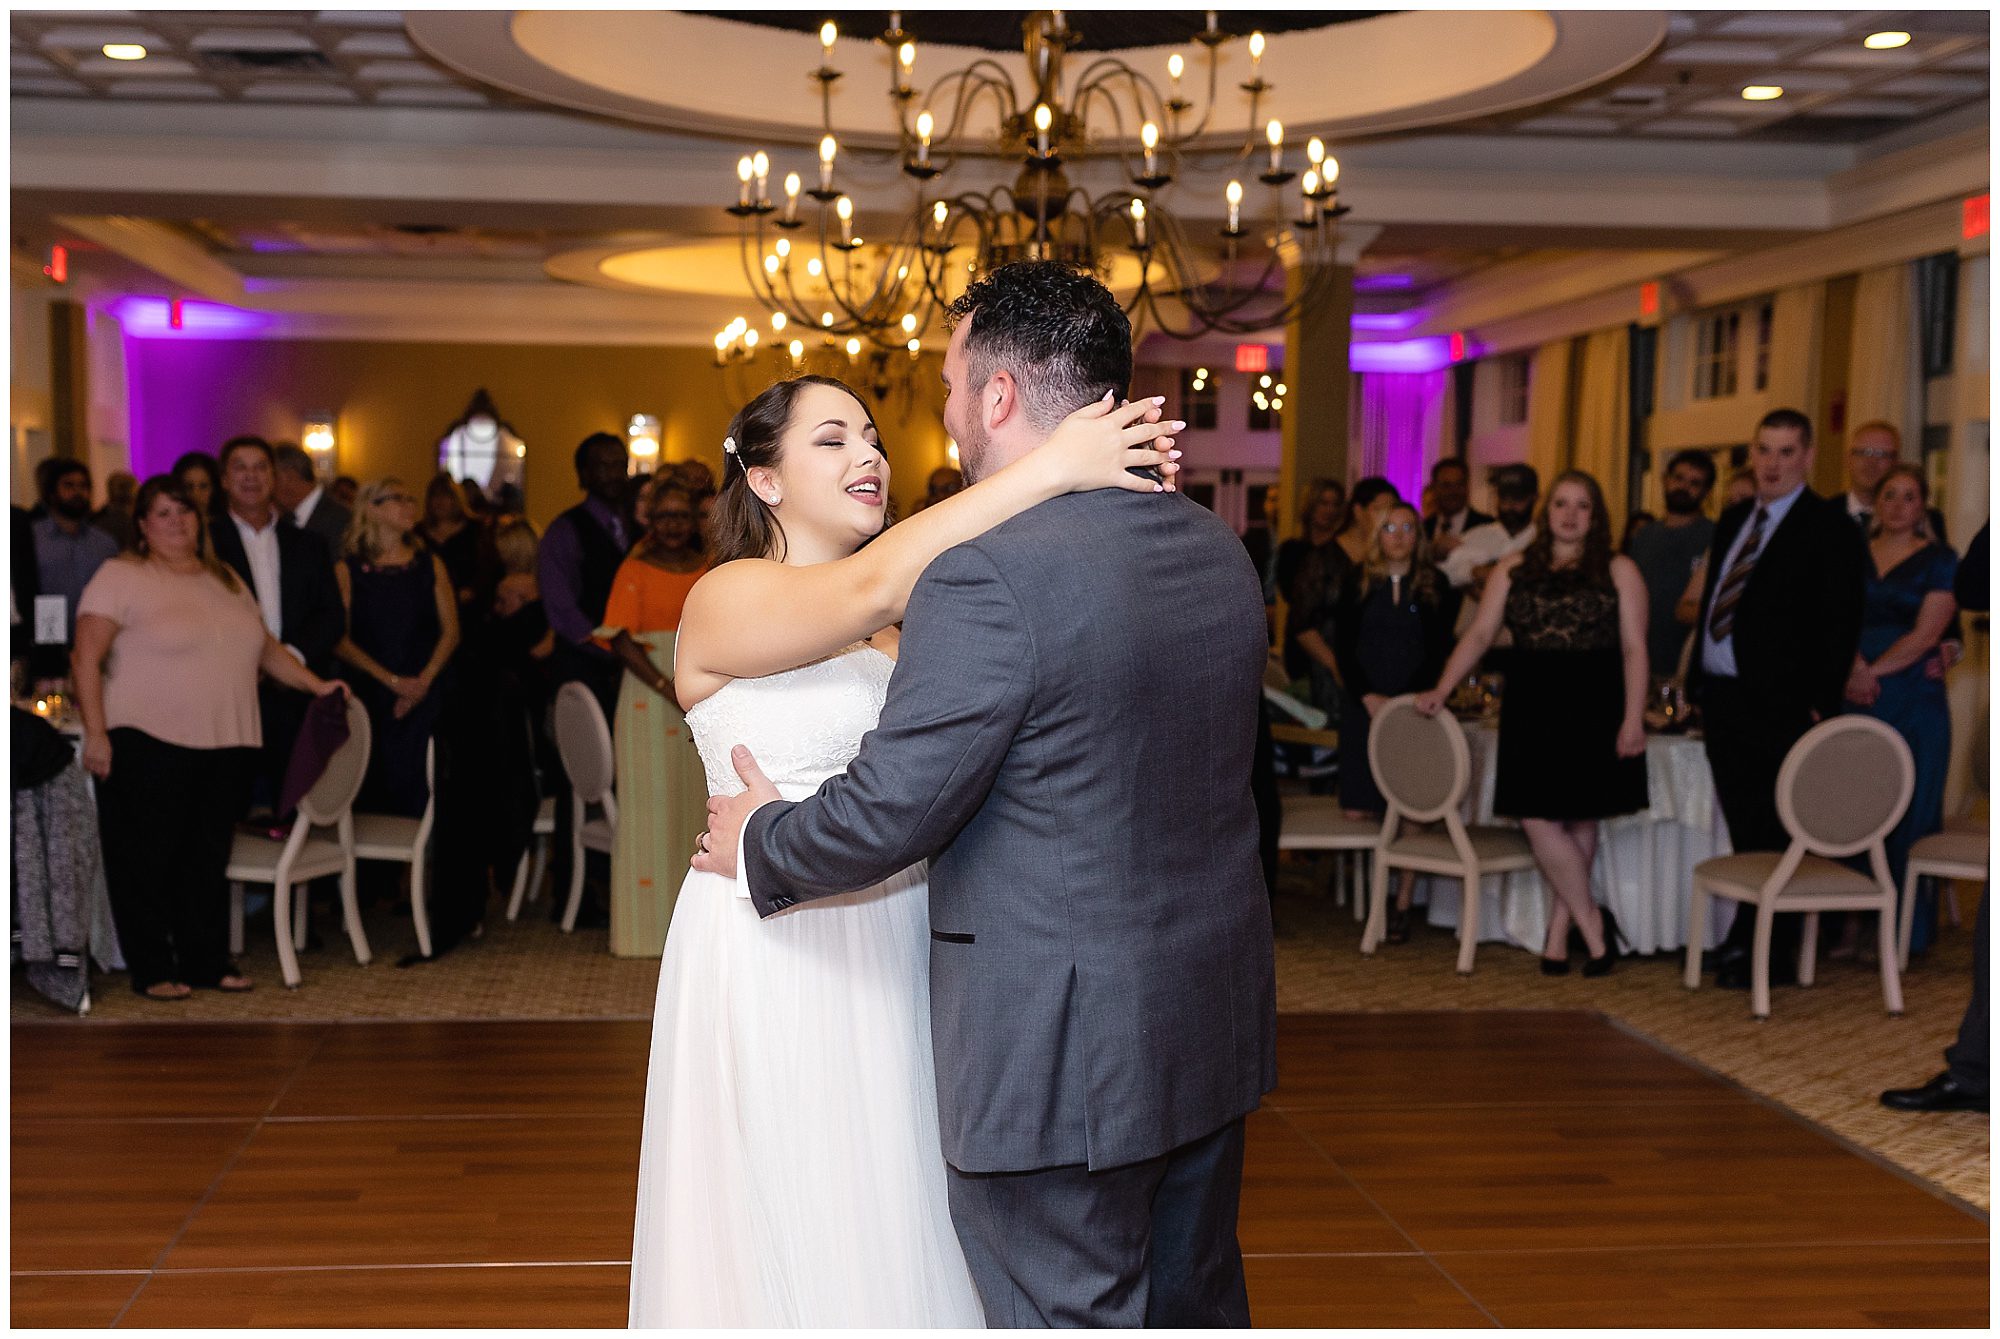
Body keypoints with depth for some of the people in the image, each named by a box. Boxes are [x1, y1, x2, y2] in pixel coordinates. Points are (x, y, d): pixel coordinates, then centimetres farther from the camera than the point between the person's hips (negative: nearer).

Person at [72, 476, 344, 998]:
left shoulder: (225, 580, 17)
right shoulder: (120, 576, -2)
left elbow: (266, 647, 23)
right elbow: (87, 657, -8)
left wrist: (317, 685, 13)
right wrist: (95, 732, -15)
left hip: (226, 745, 5)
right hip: (148, 743, -5)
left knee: (207, 860, 10)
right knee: (146, 861, 1)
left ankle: (206, 962, 19)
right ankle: (151, 970, 10)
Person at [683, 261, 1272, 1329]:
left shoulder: (989, 576, -22)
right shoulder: (1221, 552, 4)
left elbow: (889, 811, -19)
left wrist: (761, 843, 2)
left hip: (1060, 1050, -8)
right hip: (1213, 1017, 8)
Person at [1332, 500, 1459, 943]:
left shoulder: (1435, 587, 5)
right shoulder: (1359, 582, 7)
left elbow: (1438, 652, 1)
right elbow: (1343, 646, 3)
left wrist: (1405, 700, -10)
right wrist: (1367, 697, -9)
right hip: (1363, 705, 1)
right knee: (1358, 811, -7)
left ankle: (1402, 906, -1)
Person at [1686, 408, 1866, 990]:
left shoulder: (1828, 526, -6)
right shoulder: (1732, 521, 16)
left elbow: (1841, 624, -10)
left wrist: (1819, 703, -15)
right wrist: (1698, 681, 12)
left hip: (1779, 704, -7)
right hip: (1721, 696, 7)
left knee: (1773, 836, -1)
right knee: (1744, 833, 14)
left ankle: (1769, 957, 8)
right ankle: (1745, 943, 23)